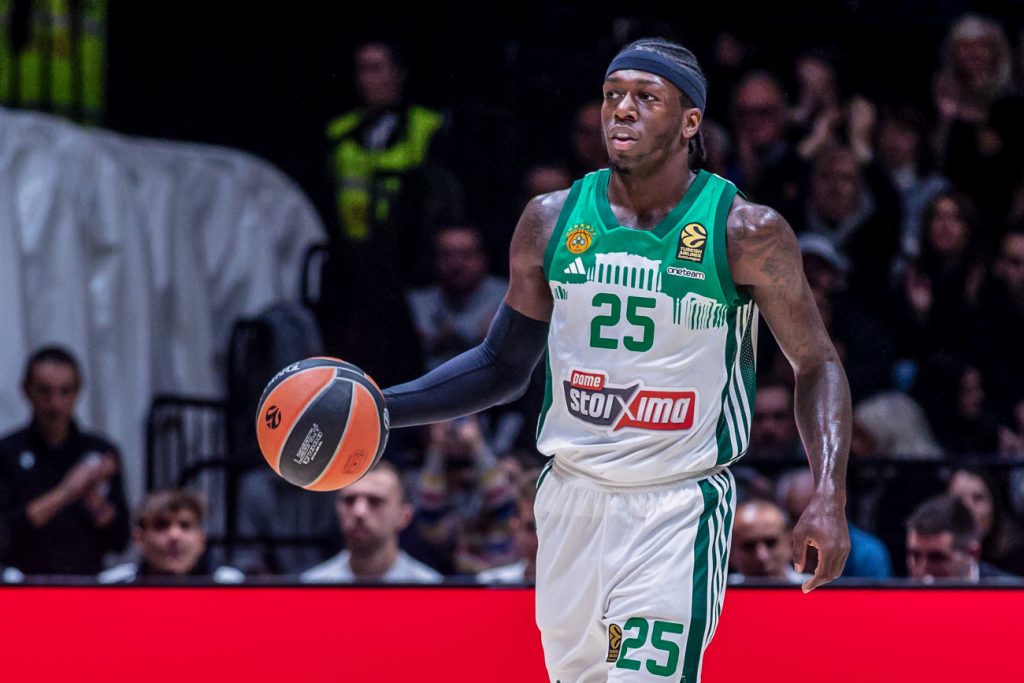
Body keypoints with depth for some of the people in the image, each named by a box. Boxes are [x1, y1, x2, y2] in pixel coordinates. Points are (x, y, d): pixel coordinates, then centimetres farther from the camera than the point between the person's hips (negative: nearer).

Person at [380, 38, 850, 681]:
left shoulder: (747, 233, -8)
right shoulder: (552, 222, 2)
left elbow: (816, 364, 1)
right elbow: (503, 367, 13)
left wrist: (829, 497, -11)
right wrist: (380, 408, 1)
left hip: (679, 512, -4)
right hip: (572, 501, 4)